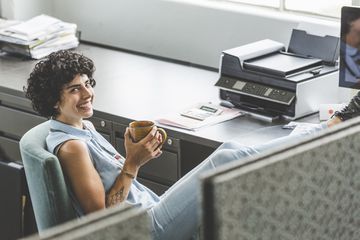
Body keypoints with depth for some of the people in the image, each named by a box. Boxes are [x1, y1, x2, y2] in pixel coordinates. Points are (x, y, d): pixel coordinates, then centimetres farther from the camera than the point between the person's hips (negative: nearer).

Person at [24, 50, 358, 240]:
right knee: (226, 160, -20)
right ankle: (333, 128, -13)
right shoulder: (71, 147, -17)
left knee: (229, 149, -6)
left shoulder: (83, 127, 14)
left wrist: (138, 152, 3)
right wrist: (132, 164, -20)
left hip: (151, 208, 10)